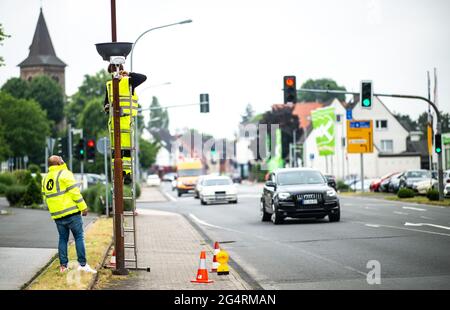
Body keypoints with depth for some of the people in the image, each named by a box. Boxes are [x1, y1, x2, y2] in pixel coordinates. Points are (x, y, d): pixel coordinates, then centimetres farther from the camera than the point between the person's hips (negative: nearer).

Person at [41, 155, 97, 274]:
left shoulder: (45, 179, 15)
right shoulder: (65, 174, -6)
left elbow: (45, 198, 17)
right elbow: (75, 192, -13)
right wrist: (83, 207, -8)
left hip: (57, 215, 6)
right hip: (71, 213, -6)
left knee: (63, 239, 12)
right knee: (79, 237, -2)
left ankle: (63, 265, 9)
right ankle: (83, 264, -6)